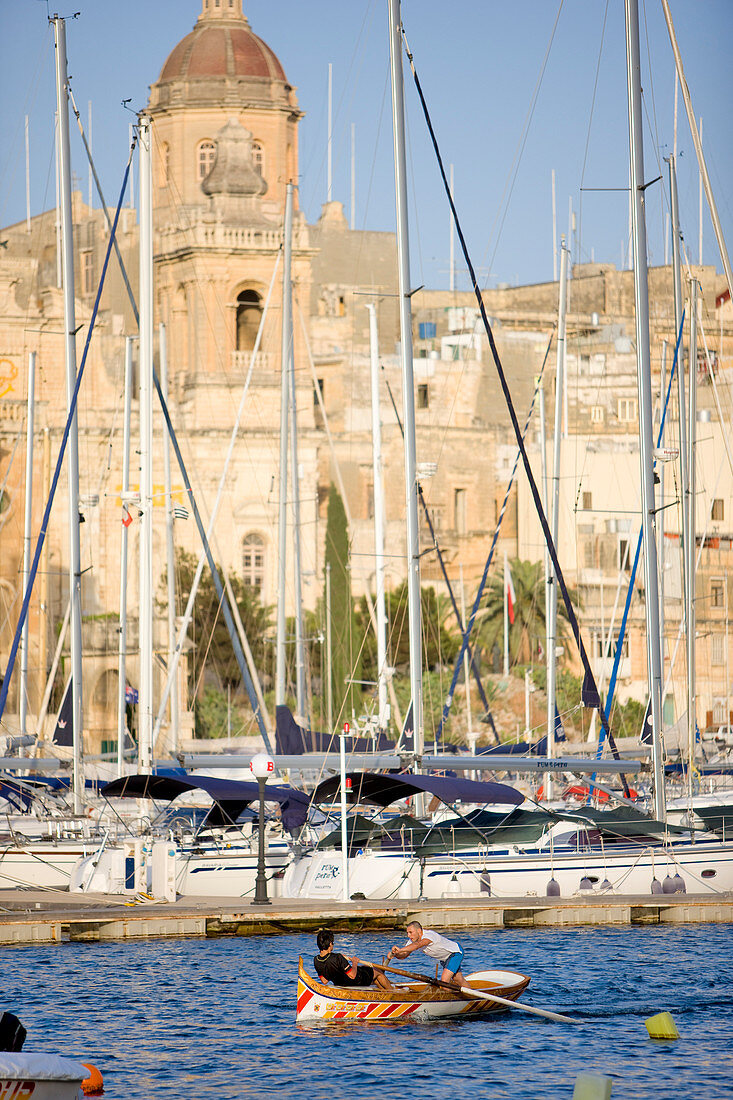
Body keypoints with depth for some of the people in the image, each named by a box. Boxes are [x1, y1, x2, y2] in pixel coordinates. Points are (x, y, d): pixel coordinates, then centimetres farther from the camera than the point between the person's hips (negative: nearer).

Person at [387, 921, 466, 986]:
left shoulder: (430, 935, -39)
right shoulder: (413, 939, -14)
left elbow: (417, 945, -57)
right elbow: (404, 955, -17)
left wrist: (400, 950, -70)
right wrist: (395, 954, -41)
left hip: (455, 953, -8)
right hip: (444, 959, 8)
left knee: (444, 980, -21)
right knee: (458, 981, 19)